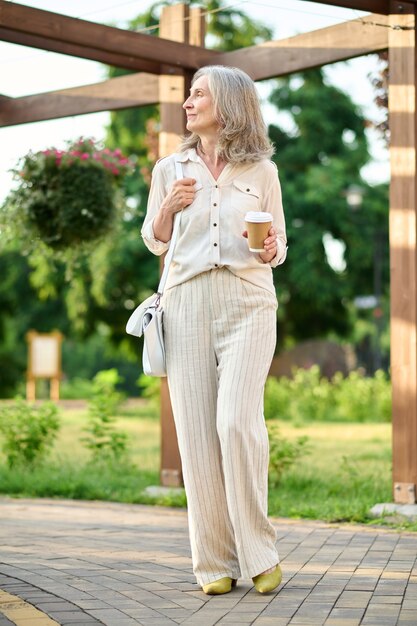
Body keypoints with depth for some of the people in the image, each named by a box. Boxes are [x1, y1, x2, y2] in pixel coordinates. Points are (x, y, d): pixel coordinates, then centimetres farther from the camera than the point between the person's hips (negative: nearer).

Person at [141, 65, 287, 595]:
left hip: (248, 303, -2)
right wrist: (169, 208, -5)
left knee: (237, 421, -17)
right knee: (196, 431, -3)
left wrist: (270, 252, -10)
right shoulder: (169, 169, 11)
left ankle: (258, 552, -6)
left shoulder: (261, 171, 7)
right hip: (187, 302, 2)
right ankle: (215, 562, 2)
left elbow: (279, 244, 13)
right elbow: (153, 242, 15)